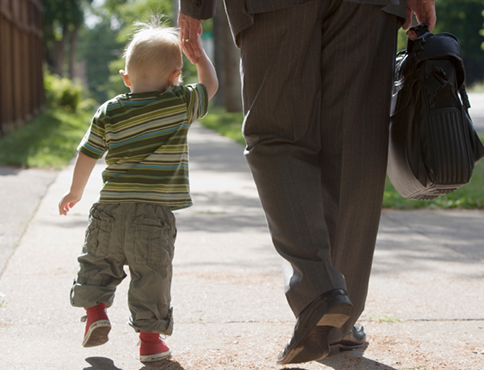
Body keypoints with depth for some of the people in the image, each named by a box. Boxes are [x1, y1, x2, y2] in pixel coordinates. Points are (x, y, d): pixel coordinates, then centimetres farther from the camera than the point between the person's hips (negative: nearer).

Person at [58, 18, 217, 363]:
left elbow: (87, 156, 11)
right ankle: (150, 337, 7)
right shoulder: (181, 104, -4)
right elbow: (210, 84, 14)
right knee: (152, 274, 5)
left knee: (98, 261, 23)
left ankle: (95, 309, 11)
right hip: (155, 216, -2)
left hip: (111, 209, 3)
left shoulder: (108, 112, 4)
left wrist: (75, 192, 25)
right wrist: (197, 51, 26)